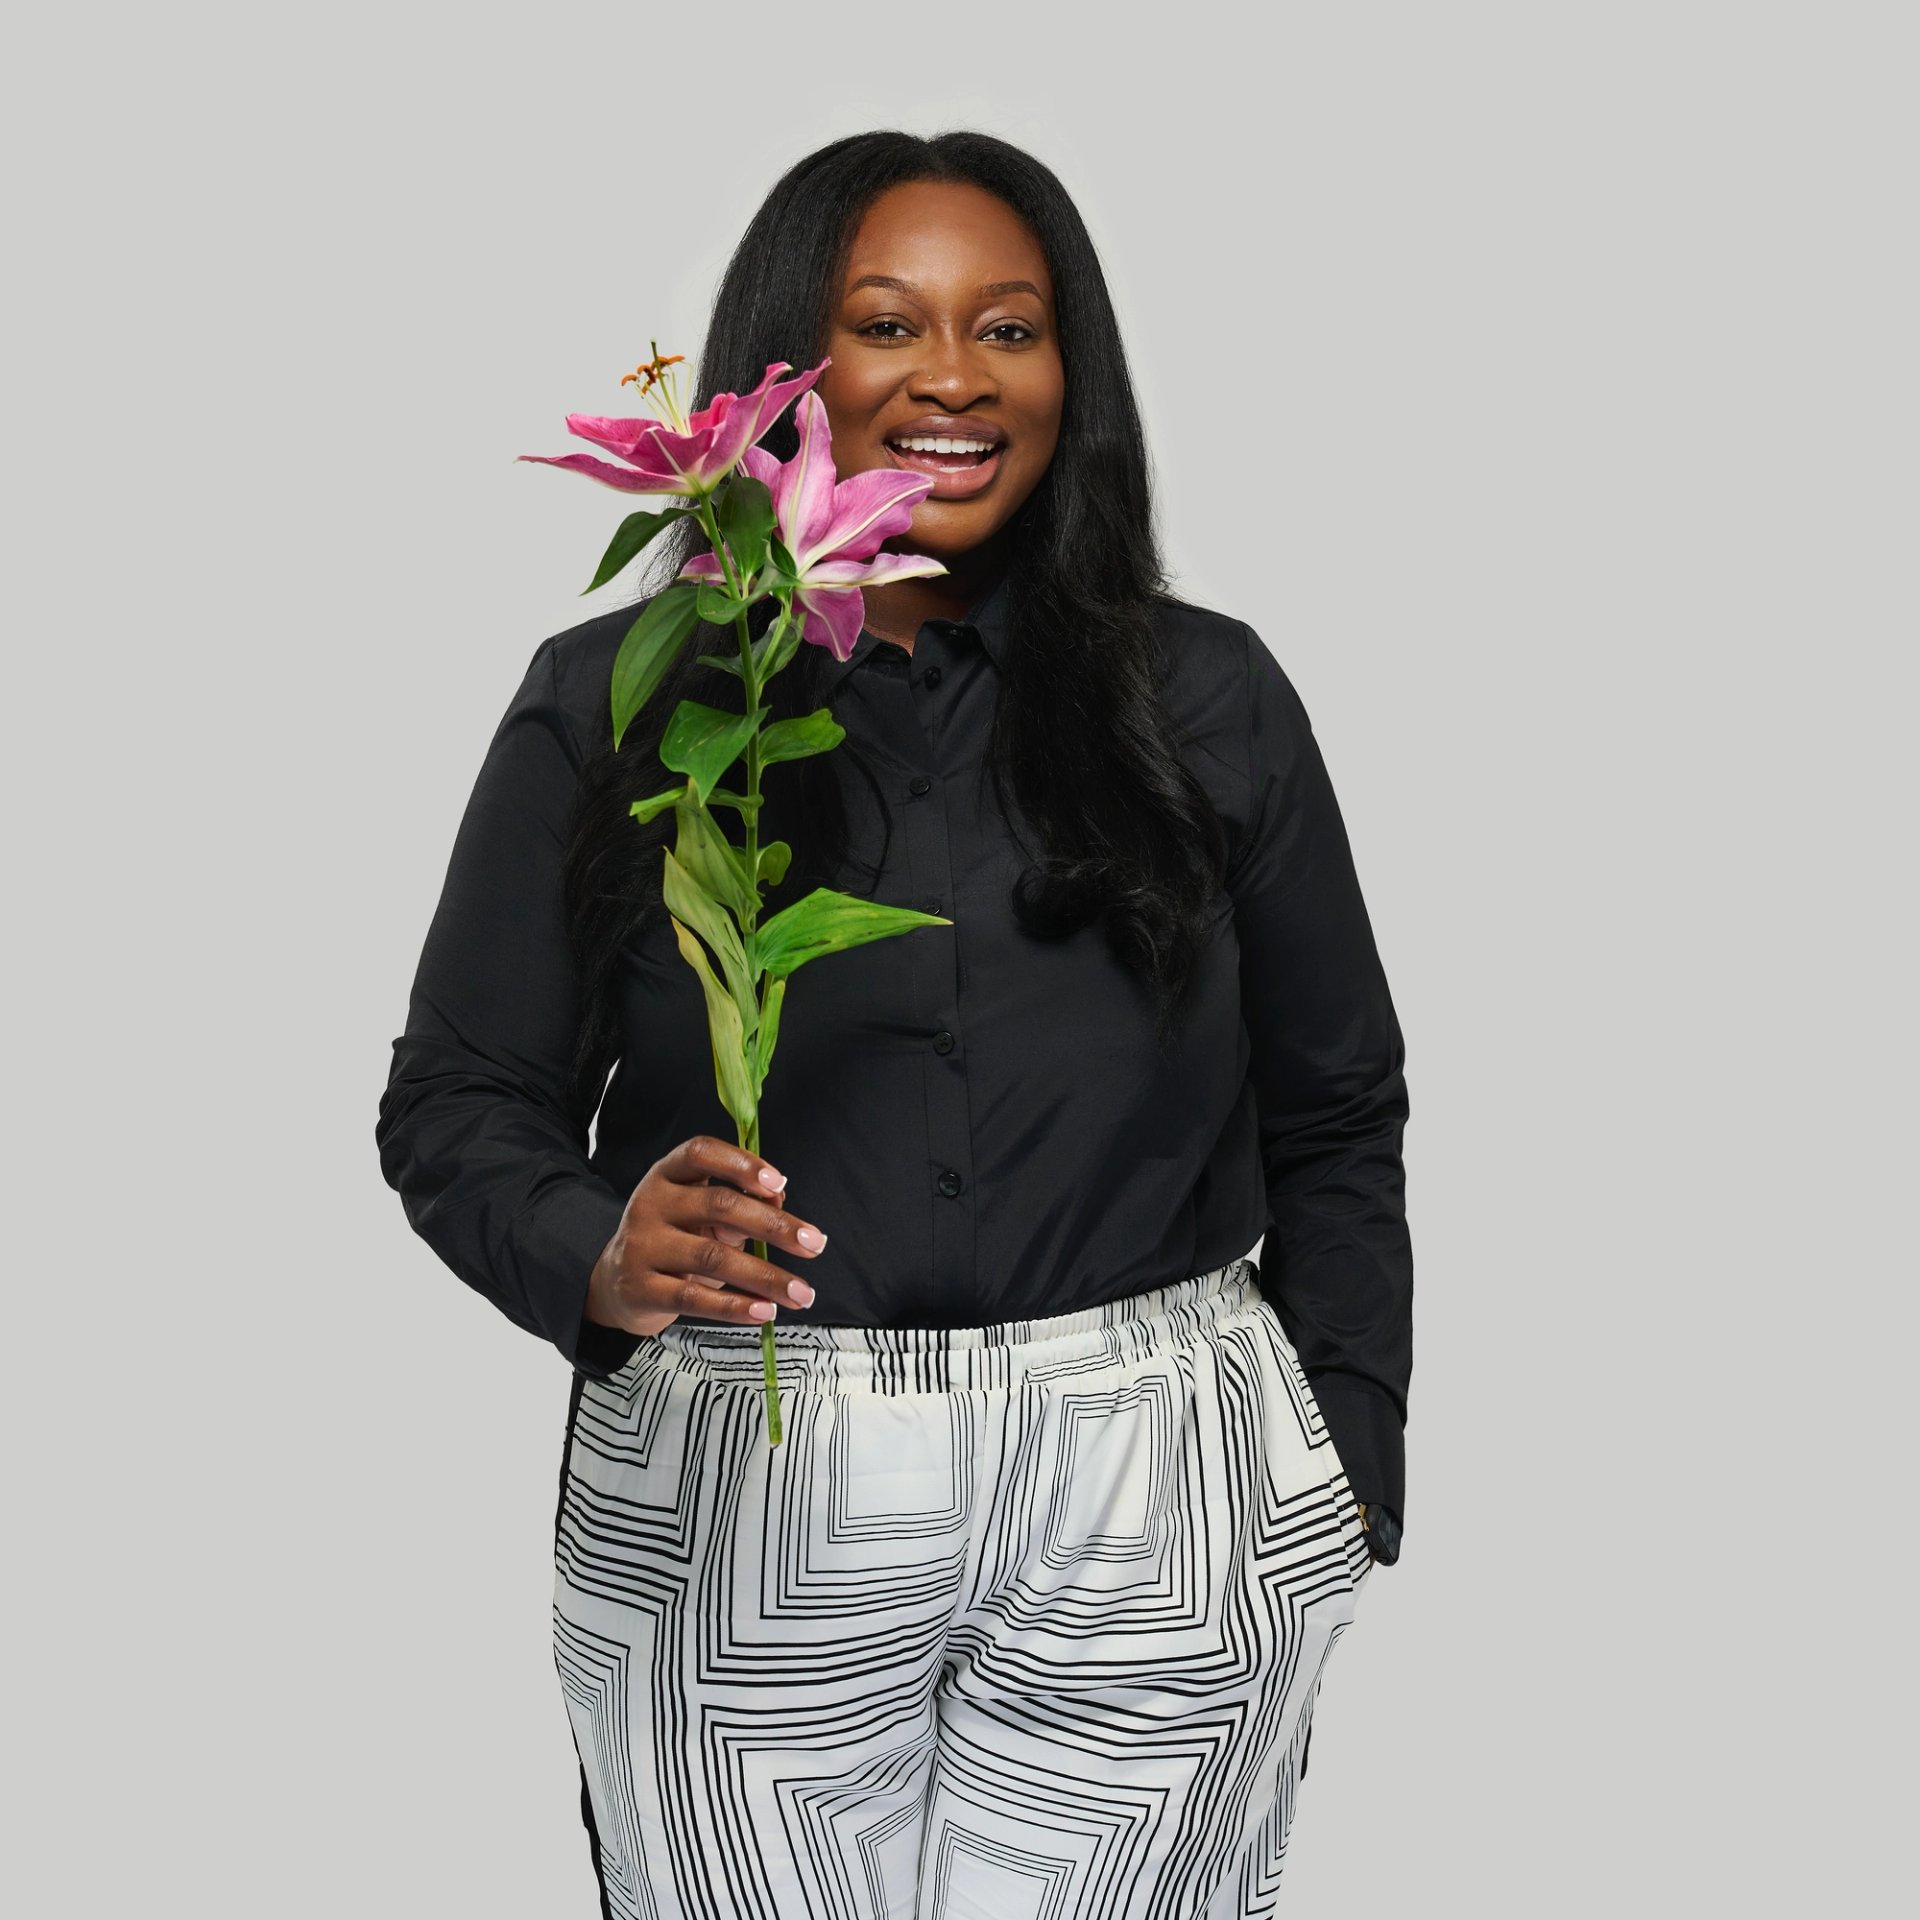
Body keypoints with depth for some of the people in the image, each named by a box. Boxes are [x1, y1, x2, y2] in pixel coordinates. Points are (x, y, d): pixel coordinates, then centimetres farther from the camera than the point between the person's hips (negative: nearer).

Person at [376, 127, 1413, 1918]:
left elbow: (1331, 1123, 12)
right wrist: (599, 1253, -18)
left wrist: (1344, 1477, 6)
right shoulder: (612, 701, 3)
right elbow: (457, 1100, 3)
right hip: (736, 1513, 0)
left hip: (1156, 1520, 1)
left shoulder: (1208, 699, 6)